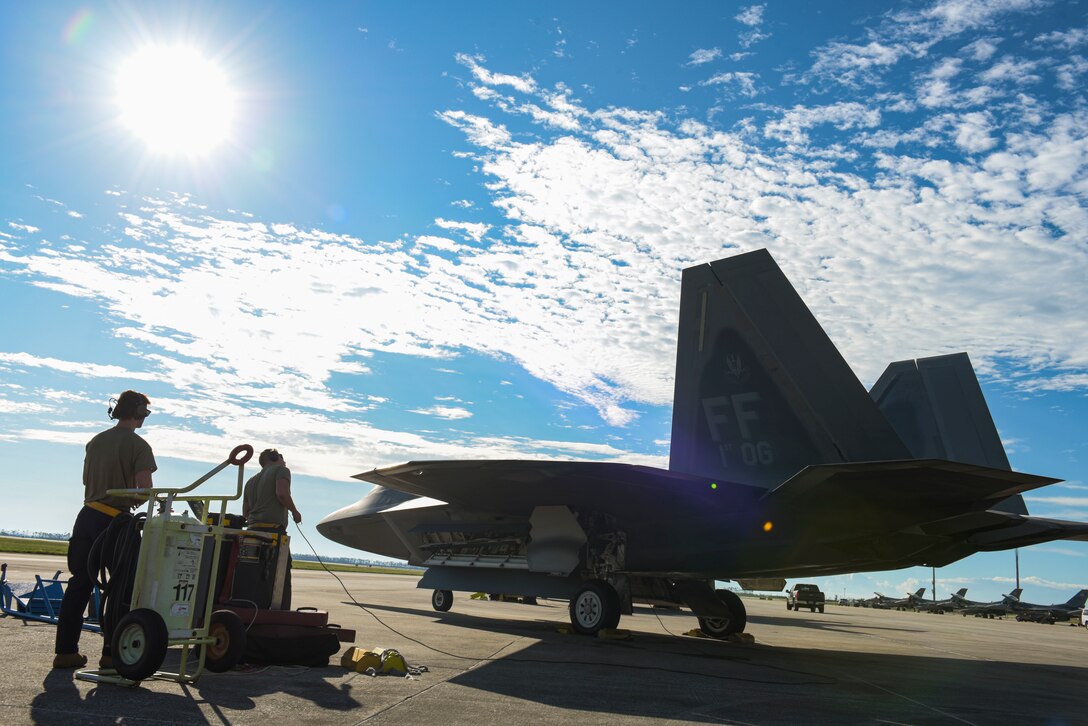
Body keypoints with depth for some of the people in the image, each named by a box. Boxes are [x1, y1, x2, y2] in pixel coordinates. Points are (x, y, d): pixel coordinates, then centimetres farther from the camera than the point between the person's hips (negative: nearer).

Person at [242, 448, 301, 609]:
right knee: (282, 579, -6)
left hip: (253, 529, 7)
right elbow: (282, 493, -15)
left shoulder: (251, 480, 25)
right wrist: (295, 511, -2)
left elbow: (245, 513, 24)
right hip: (274, 529, -7)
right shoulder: (281, 470, 4)